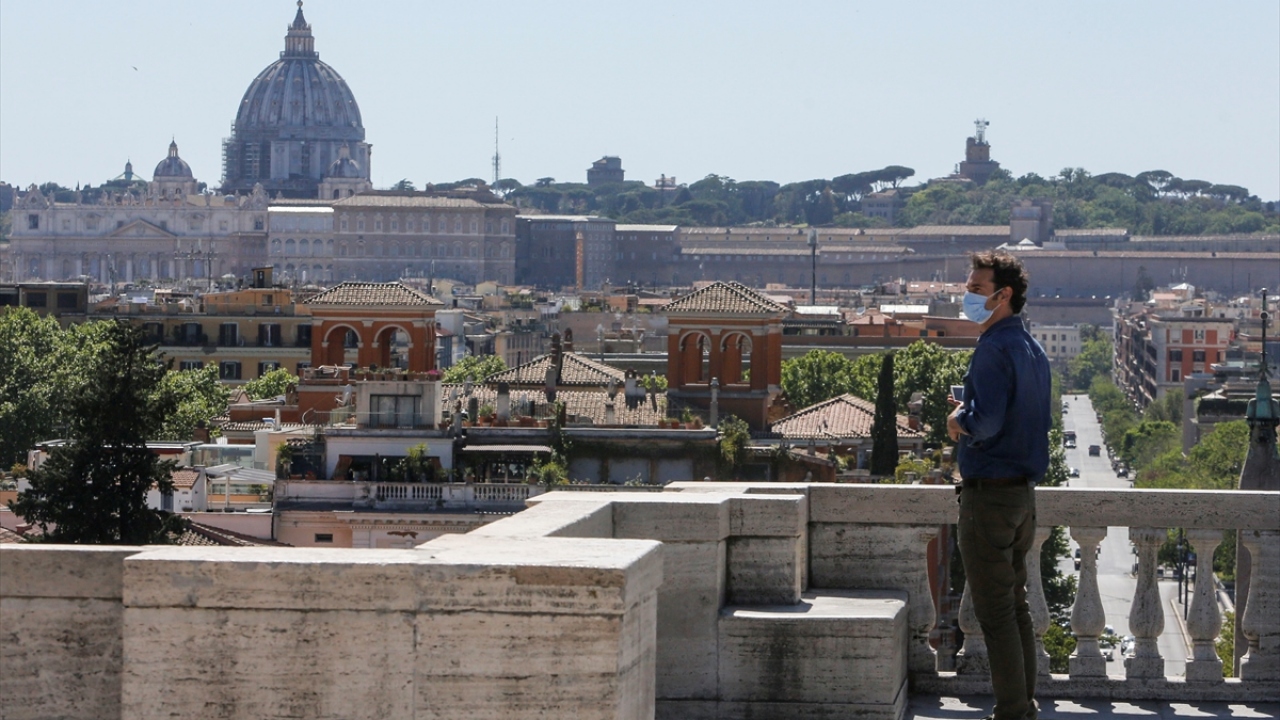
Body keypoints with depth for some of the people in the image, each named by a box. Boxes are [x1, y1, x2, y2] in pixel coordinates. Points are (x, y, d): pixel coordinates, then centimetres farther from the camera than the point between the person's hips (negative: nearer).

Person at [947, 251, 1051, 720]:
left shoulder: (994, 349, -16)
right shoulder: (1031, 349, 14)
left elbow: (987, 421, -27)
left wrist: (960, 421, -7)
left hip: (989, 492, -10)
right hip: (1023, 488, 10)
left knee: (994, 611, -6)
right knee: (1016, 606, 15)